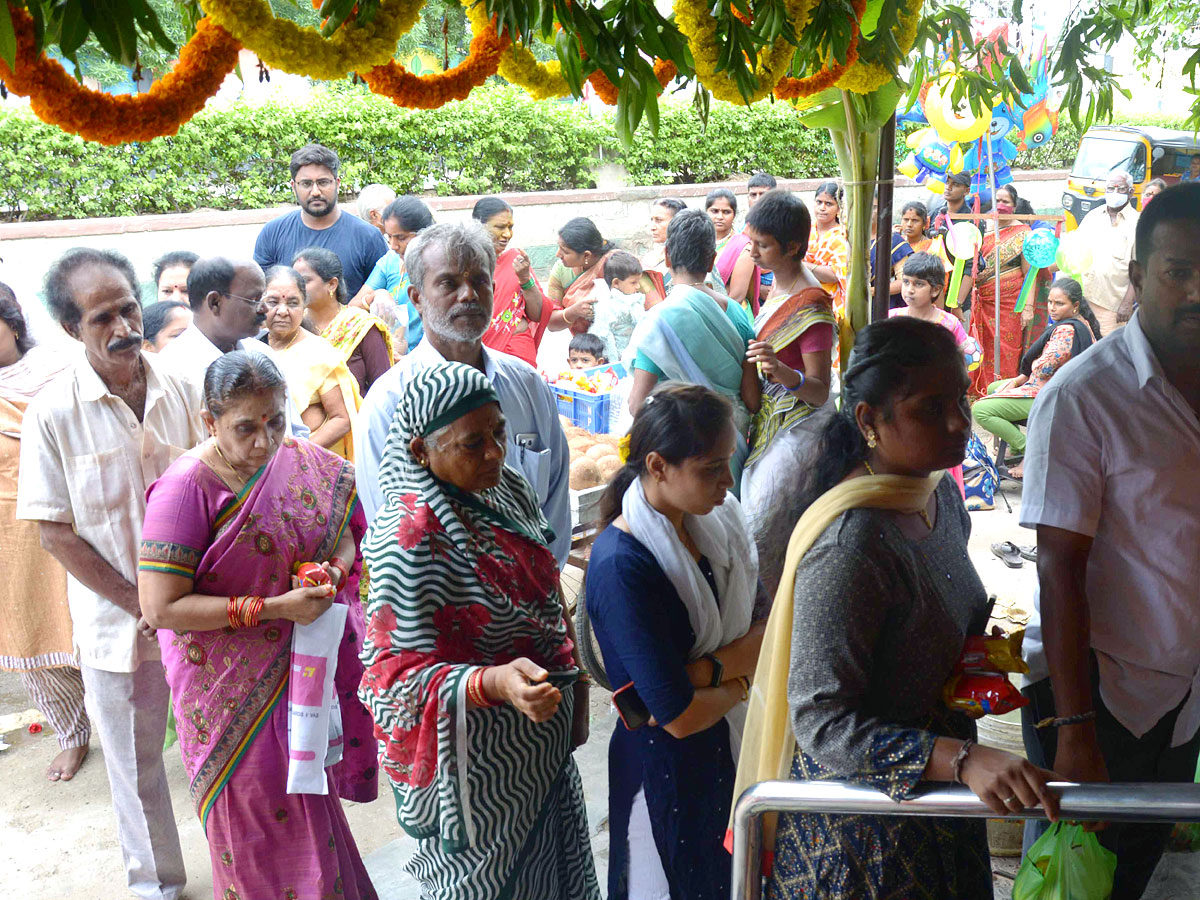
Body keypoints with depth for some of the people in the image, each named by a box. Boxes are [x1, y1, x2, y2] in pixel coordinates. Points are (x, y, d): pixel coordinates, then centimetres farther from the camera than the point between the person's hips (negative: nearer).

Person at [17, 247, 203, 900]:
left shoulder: (179, 389, -5)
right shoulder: (54, 413, -14)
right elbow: (56, 533, -10)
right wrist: (141, 605, -12)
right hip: (116, 619, -2)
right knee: (135, 763, 14)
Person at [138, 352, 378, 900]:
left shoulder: (303, 464, -3)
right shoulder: (187, 488, -20)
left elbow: (346, 537, 11)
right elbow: (160, 609, -22)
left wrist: (333, 570, -13)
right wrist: (274, 608, -26)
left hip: (304, 667, 5)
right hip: (235, 687, -4)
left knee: (310, 805, 19)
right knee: (265, 837, 9)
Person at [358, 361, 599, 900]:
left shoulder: (507, 489, -2)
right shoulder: (410, 538, -27)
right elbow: (400, 673, -27)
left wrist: (573, 682, 15)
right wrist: (496, 684, -42)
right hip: (478, 761, -8)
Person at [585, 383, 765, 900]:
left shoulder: (716, 517, -3)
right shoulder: (620, 566, -27)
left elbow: (766, 627, -5)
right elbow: (680, 716, -26)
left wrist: (705, 670, -22)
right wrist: (743, 679, -9)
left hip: (731, 745, 7)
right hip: (668, 769, -7)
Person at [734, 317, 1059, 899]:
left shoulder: (940, 492, -1)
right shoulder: (850, 544, -30)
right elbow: (820, 723, -29)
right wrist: (963, 760, -38)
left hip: (933, 789, 8)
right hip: (863, 824, -8)